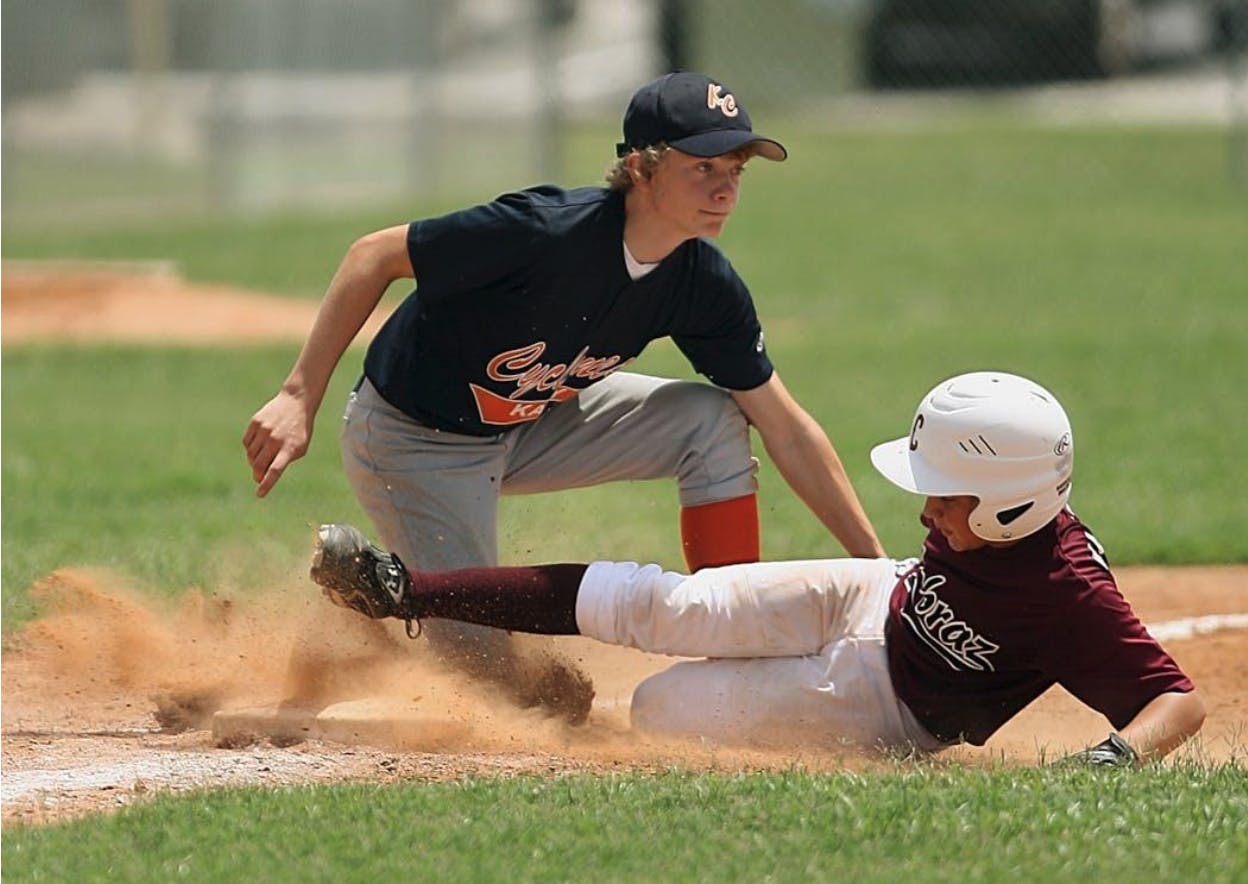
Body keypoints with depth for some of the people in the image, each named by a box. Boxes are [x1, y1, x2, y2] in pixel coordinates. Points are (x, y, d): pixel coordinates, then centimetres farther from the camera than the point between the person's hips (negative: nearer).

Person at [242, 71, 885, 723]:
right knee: (489, 666, -10)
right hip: (414, 443, -6)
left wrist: (875, 561, -9)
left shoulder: (705, 285, -14)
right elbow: (374, 257, -24)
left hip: (533, 424, 6)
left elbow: (786, 429, -6)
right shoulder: (547, 230, -33)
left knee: (713, 422, -11)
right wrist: (299, 397, -29)